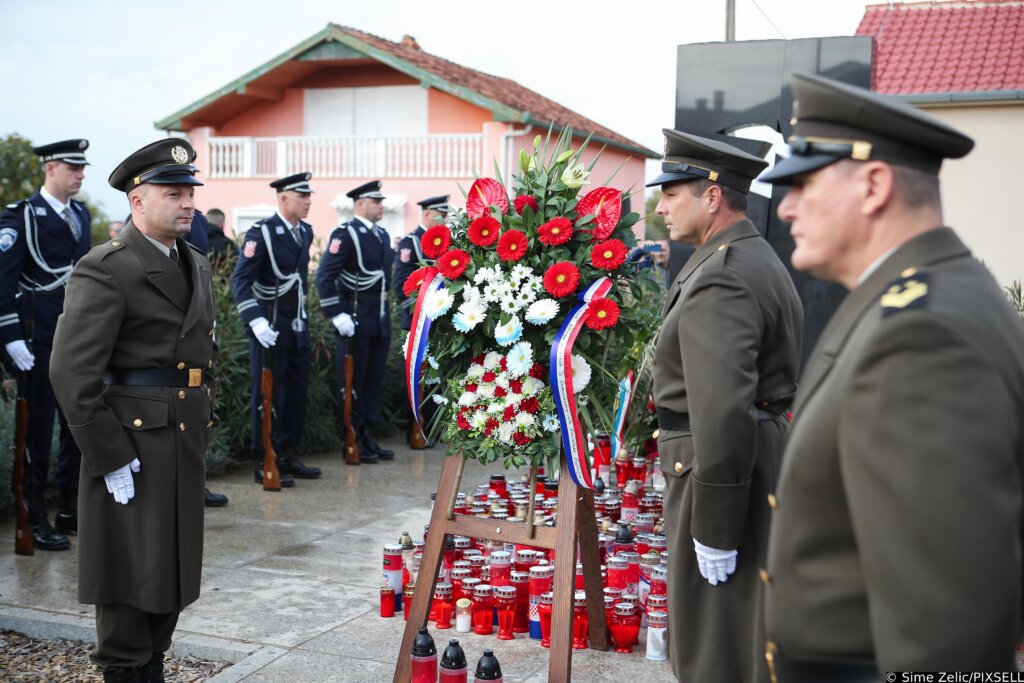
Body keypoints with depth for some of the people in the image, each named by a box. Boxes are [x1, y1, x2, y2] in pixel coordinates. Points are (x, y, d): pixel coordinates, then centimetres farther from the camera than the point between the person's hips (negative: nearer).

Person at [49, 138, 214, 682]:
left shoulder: (196, 265, 13)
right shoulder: (104, 270, -13)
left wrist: (202, 428, 15)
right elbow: (71, 375, -18)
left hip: (186, 447, 8)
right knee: (131, 577, 2)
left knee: (172, 571, 16)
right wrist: (110, 456, -17)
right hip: (132, 446, -8)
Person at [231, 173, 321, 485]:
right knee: (269, 393, -1)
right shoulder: (261, 233, -12)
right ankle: (265, 463, 8)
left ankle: (288, 456, 22)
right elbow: (240, 281, -16)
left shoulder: (305, 232, 10)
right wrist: (256, 321, -25)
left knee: (298, 390, 11)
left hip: (298, 324, 7)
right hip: (270, 327, -7)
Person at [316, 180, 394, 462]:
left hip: (380, 319, 8)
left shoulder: (382, 235, 14)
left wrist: (385, 309, 17)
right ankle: (353, 442, 9)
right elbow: (324, 276, -16)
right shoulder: (346, 234, -10)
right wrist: (337, 315, -19)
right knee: (353, 381, 1)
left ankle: (368, 437, 21)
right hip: (355, 319, -7)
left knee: (375, 380, 11)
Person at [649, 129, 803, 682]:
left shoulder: (721, 279, -20)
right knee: (750, 635, 21)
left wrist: (713, 529, -23)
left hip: (724, 469, -11)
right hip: (764, 456, 11)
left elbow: (723, 412, -27)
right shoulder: (761, 263, 14)